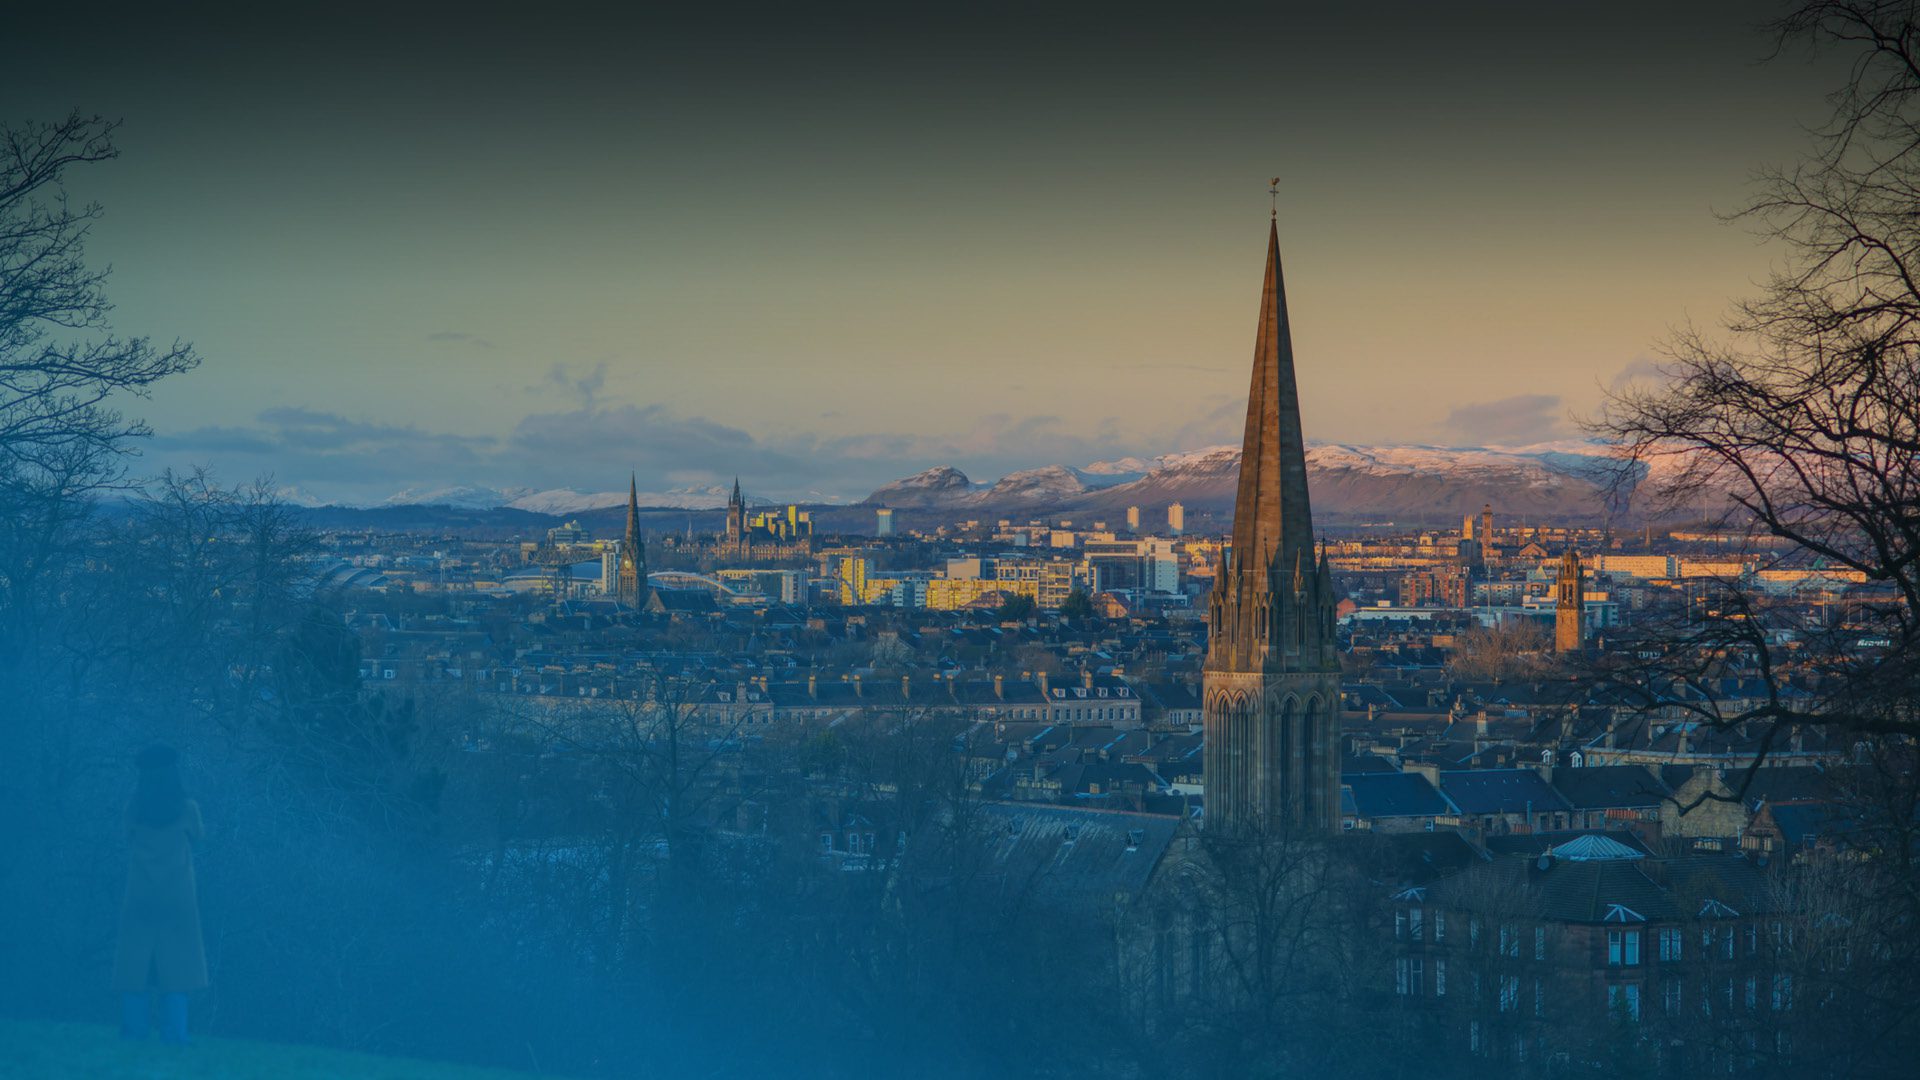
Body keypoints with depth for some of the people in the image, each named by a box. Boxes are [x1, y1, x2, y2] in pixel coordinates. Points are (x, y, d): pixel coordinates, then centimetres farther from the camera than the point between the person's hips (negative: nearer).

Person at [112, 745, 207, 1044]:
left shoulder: (134, 810, 1)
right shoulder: (187, 809, -2)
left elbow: (130, 842, 14)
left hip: (139, 900, 1)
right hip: (178, 900, -1)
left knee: (133, 973, 4)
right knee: (175, 973, 0)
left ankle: (132, 1040, -1)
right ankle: (174, 1040, -7)